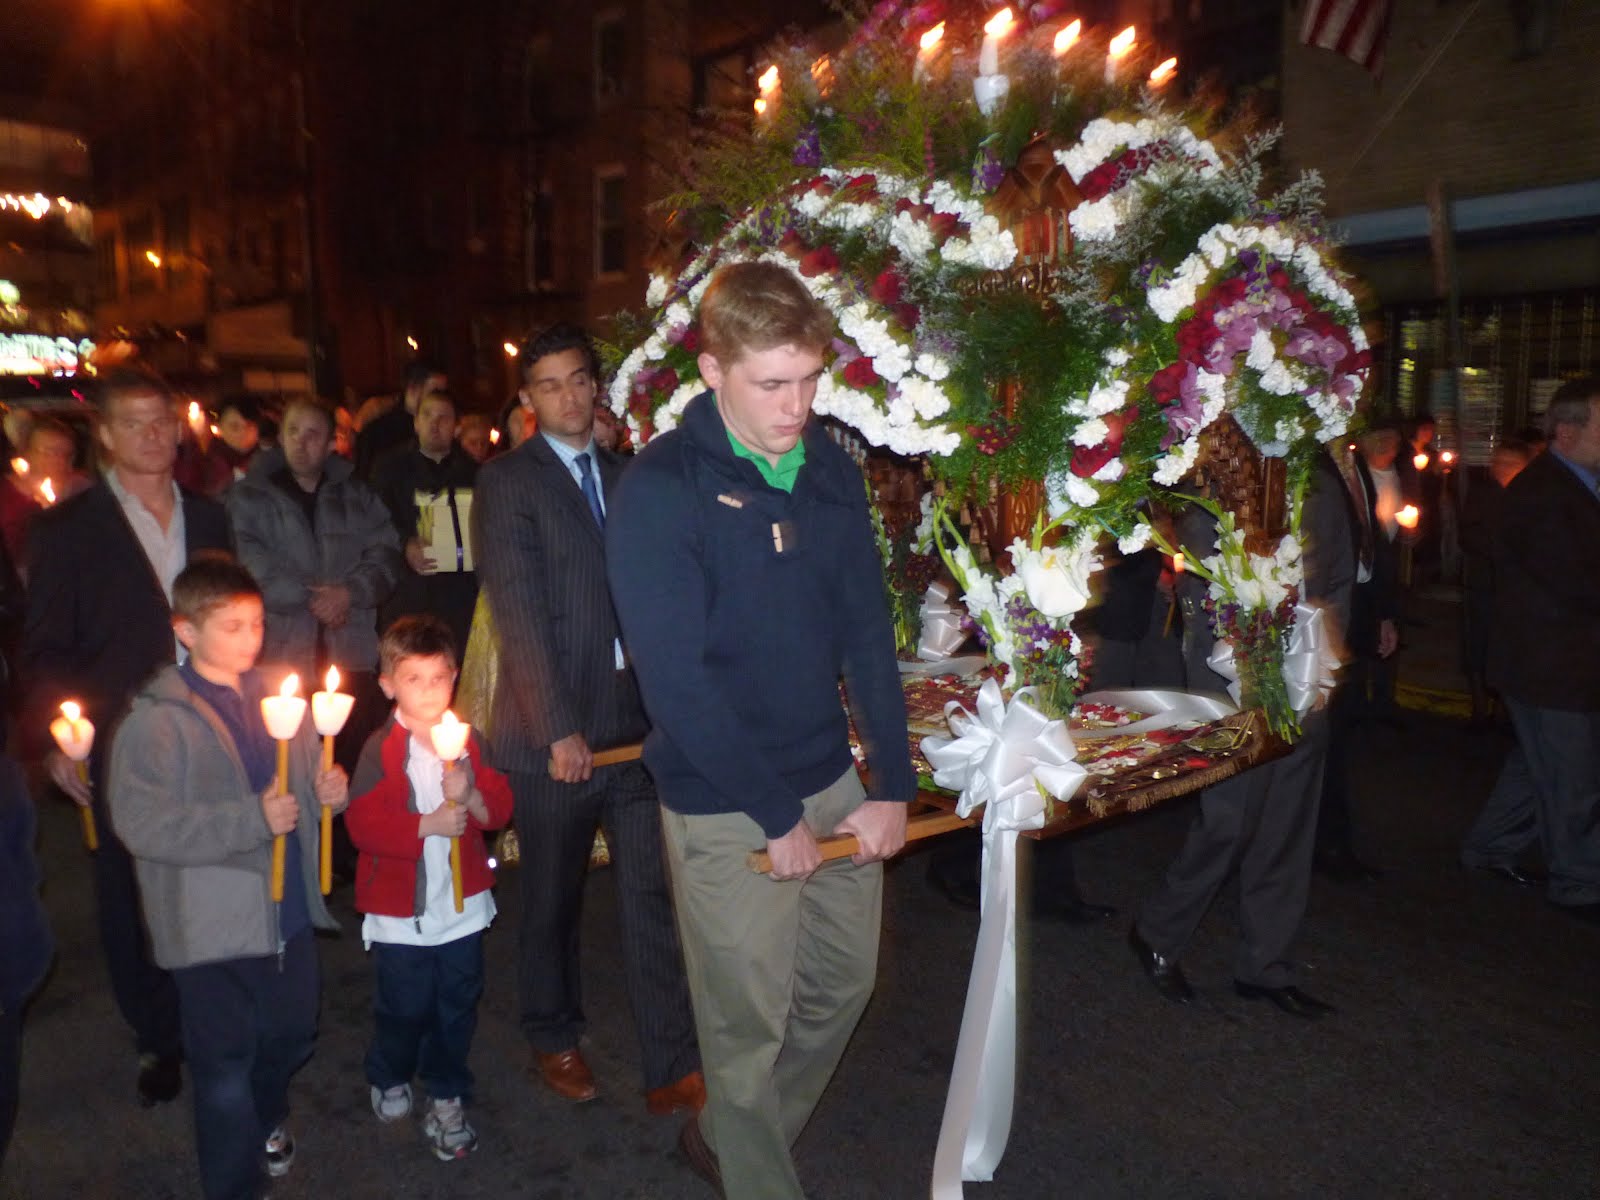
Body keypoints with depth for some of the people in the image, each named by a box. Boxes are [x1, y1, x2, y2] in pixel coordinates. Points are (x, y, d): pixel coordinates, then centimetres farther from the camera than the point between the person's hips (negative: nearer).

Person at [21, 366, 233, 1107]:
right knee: (131, 898, 9)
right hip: (120, 749, -2)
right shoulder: (67, 529, -2)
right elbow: (46, 649, -1)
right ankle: (158, 1041, 27)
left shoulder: (210, 519, 9)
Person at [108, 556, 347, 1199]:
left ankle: (267, 1119, 53)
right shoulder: (157, 720, -13)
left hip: (289, 912, 6)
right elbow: (141, 825, -21)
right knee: (226, 1069, 8)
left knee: (290, 1037, 23)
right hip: (215, 927, -6)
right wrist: (252, 819, -26)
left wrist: (329, 790, -5)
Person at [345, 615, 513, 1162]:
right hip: (400, 911, -3)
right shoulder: (380, 749, -10)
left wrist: (472, 797, -20)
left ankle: (447, 1099, 29)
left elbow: (500, 809, 0)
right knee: (403, 1007, 12)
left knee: (457, 1006, 12)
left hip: (462, 907, 3)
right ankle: (389, 1078, 40)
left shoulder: (467, 741, 2)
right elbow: (363, 825, -17)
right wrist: (429, 824, -24)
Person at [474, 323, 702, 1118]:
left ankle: (672, 1069, 16)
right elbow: (519, 612, -11)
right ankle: (553, 1040, 35)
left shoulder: (623, 477, 11)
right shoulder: (506, 482, -4)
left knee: (652, 897, 5)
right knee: (553, 901, 13)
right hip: (556, 732, -3)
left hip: (635, 723, 4)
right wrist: (560, 729, -16)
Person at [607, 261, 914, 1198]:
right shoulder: (661, 489, -15)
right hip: (726, 808, -6)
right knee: (753, 1024, 8)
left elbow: (869, 634, 4)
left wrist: (894, 786, -1)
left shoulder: (833, 472, 3)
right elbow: (677, 679, -18)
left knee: (845, 983, 19)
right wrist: (776, 816, -15)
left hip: (832, 779, 6)